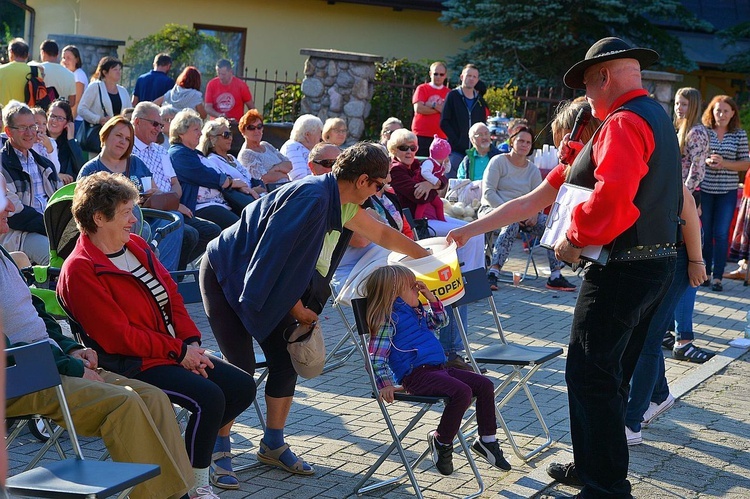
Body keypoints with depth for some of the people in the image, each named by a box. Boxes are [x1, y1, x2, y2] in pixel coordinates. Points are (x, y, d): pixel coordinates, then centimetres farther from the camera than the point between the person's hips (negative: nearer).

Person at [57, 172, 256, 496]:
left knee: (242, 386, 2)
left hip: (176, 350, 9)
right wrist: (179, 351, -15)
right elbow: (118, 336, -19)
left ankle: (204, 452, 19)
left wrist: (192, 344, -3)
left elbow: (171, 295, 13)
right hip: (134, 364, -9)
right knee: (208, 397, -26)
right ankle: (197, 485, -8)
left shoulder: (136, 245, 11)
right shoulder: (79, 271, -16)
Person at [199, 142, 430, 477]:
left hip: (264, 282, 9)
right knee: (241, 367, -13)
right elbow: (275, 252, -27)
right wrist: (295, 306, -15)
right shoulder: (312, 196, -28)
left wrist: (426, 256, 25)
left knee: (286, 361, 4)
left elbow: (383, 234, 18)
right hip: (226, 274, -9)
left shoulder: (341, 204, 1)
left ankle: (273, 446, 16)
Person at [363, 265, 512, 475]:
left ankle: (487, 440, 13)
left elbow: (440, 320, 36)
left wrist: (431, 297, 21)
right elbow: (377, 357, -12)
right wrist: (386, 385, -22)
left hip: (438, 369, 10)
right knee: (462, 392, -30)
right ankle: (441, 442, -12)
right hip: (417, 375, -10)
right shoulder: (389, 319, -8)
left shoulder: (417, 312, 22)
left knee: (485, 385, 3)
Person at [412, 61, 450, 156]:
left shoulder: (449, 93, 12)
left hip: (441, 137, 1)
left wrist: (432, 105, -6)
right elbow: (418, 108, -7)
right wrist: (439, 109, -2)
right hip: (421, 136, -1)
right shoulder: (422, 89, 8)